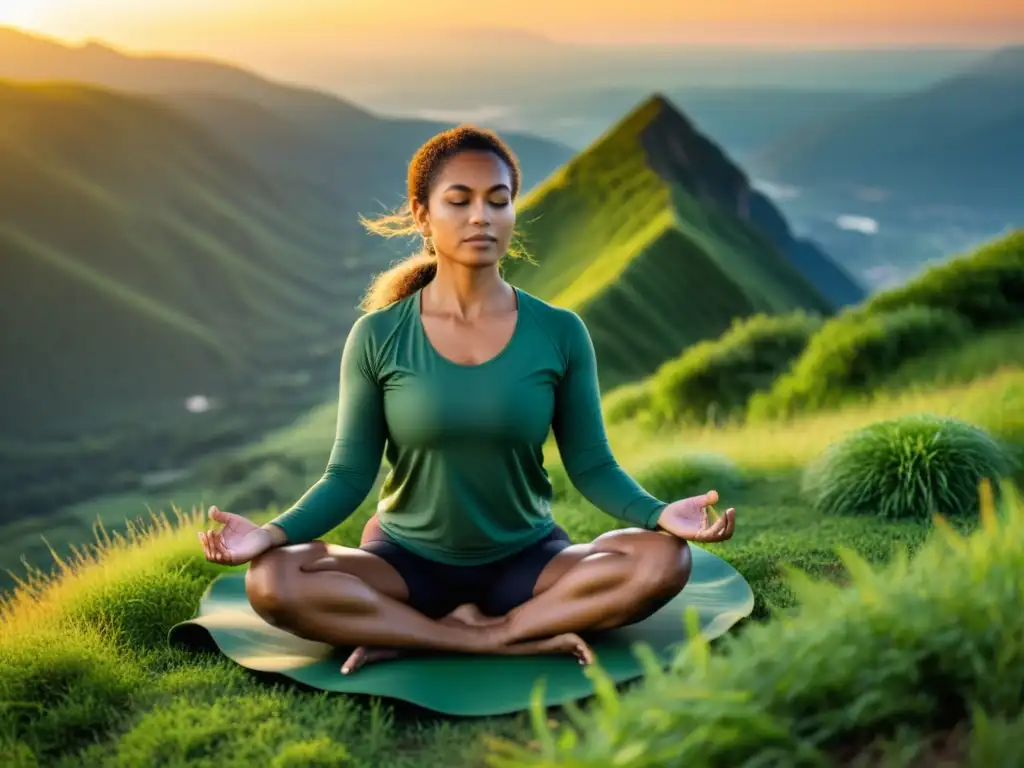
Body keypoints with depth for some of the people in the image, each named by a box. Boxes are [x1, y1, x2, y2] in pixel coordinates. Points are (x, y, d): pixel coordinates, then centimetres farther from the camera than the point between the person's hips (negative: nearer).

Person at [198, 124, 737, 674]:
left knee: (662, 560, -26)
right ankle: (518, 640, -22)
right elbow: (350, 474, -5)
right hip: (407, 561, -1)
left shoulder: (559, 333, -4)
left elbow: (591, 464, -3)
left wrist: (659, 513, -22)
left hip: (527, 561, 1)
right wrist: (273, 532, -23)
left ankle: (412, 640, -21)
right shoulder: (377, 337, -6)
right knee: (273, 581, -27)